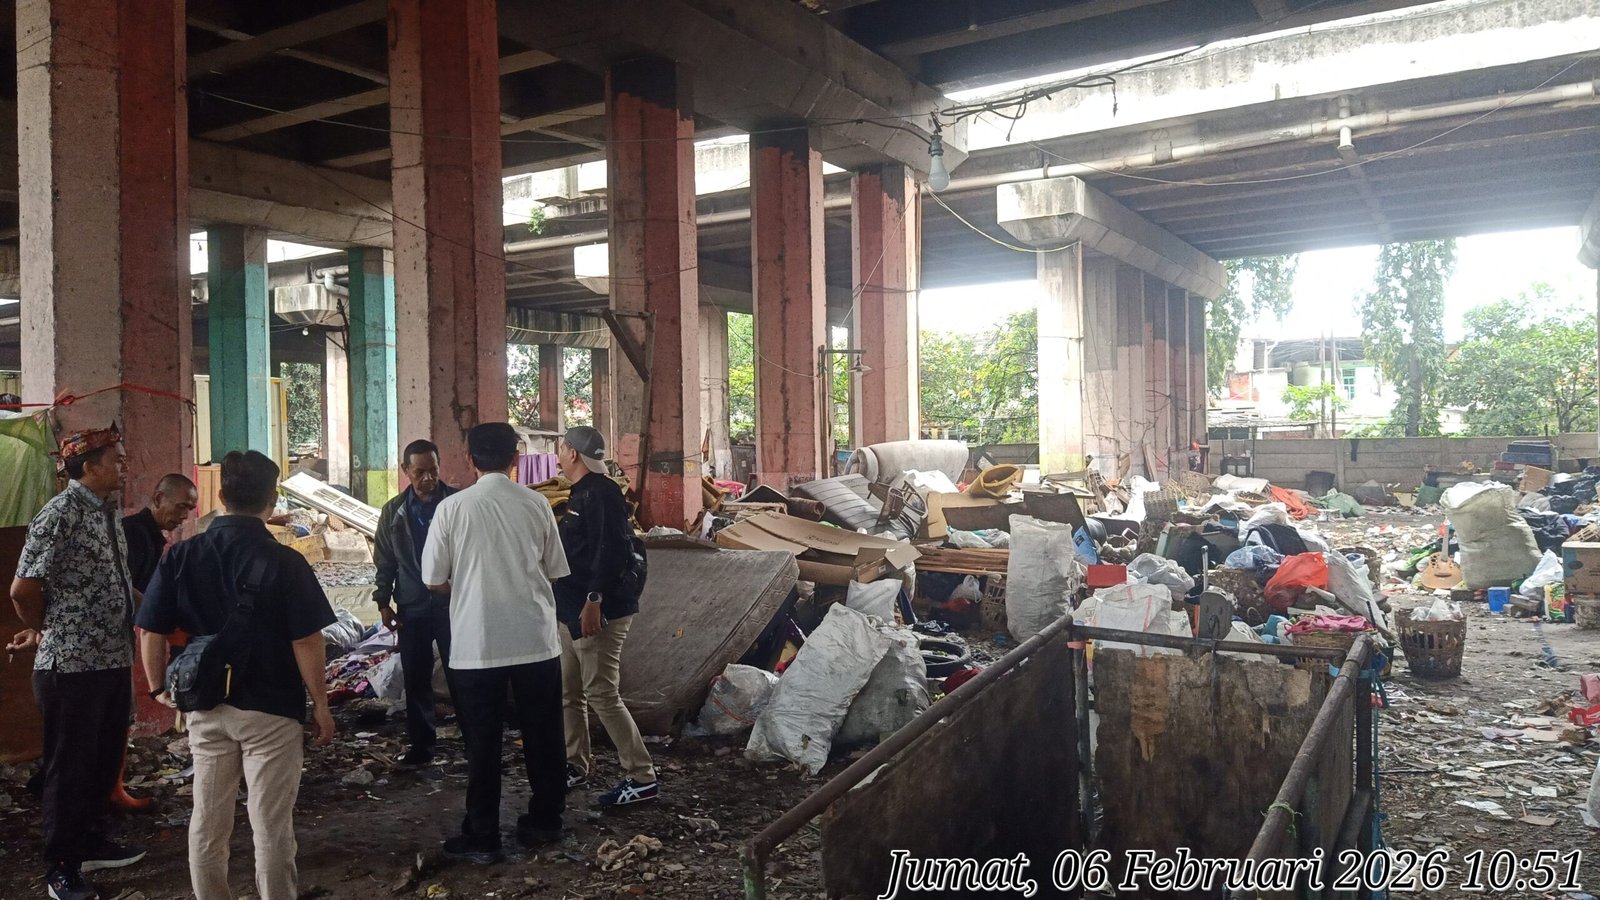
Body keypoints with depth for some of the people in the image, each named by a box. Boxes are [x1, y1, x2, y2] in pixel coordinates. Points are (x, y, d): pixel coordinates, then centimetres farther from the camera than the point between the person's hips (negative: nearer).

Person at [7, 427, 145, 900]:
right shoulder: (61, 513, -15)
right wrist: (43, 634, 1)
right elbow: (23, 590, -15)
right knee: (69, 767, 5)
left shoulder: (109, 511, 10)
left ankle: (92, 842, 36)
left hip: (114, 660, 8)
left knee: (105, 759, 19)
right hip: (72, 665, -8)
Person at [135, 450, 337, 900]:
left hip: (206, 709, 4)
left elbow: (151, 633, 0)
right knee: (271, 826, 7)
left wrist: (159, 688, 15)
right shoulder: (284, 562, -15)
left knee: (207, 821, 17)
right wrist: (320, 704, -3)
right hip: (271, 710, -4)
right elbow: (306, 643, -14)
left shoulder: (180, 557, -3)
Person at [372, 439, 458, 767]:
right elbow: (386, 561, 12)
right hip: (411, 608, 3)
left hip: (454, 604, -3)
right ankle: (421, 746, 22)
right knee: (415, 681, 10)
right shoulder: (394, 511, 5)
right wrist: (383, 602, 7)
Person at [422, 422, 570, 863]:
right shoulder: (536, 504, -3)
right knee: (542, 735, 15)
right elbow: (553, 570, 5)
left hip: (476, 643, -1)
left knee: (482, 743, 9)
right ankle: (543, 822, 26)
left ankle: (482, 837, 18)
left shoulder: (452, 508, -7)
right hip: (535, 639, 2)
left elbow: (434, 580, -1)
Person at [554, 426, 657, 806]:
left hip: (599, 612, -11)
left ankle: (642, 777, -2)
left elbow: (611, 550, -25)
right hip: (574, 611, 11)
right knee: (569, 692, 17)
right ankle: (576, 764, 31)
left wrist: (594, 599, -29)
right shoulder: (582, 493, 17)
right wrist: (572, 603, 24)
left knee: (601, 694, -9)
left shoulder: (601, 493, -15)